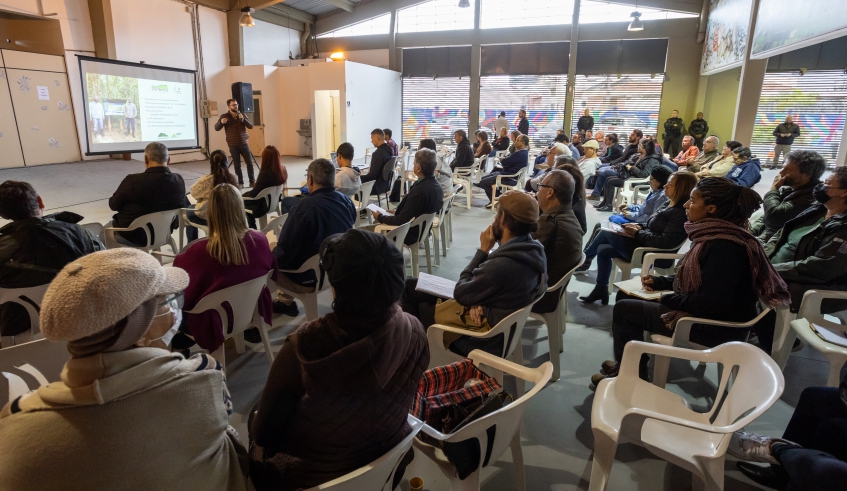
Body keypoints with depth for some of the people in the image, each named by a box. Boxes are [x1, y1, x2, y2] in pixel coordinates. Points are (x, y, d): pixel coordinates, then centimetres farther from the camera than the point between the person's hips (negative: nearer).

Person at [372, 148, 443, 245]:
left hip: (410, 235, -9)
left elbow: (401, 221, -25)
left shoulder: (419, 191, -33)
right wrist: (397, 212, 9)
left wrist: (380, 217, -10)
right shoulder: (435, 185, -4)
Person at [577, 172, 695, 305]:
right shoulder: (669, 204, 10)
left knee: (605, 234, -3)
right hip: (643, 243, 10)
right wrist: (639, 226, 1)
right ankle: (601, 290, 12)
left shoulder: (680, 213, -20)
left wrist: (637, 233, -19)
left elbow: (665, 242, -26)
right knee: (603, 250, 3)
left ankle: (584, 260, 23)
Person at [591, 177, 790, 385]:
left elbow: (710, 303, -30)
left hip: (717, 326, -10)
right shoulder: (715, 235, 4)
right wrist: (660, 282, 6)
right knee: (626, 296, 13)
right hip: (704, 311, 10)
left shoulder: (724, 247, -28)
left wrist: (669, 299, -16)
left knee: (624, 310, -7)